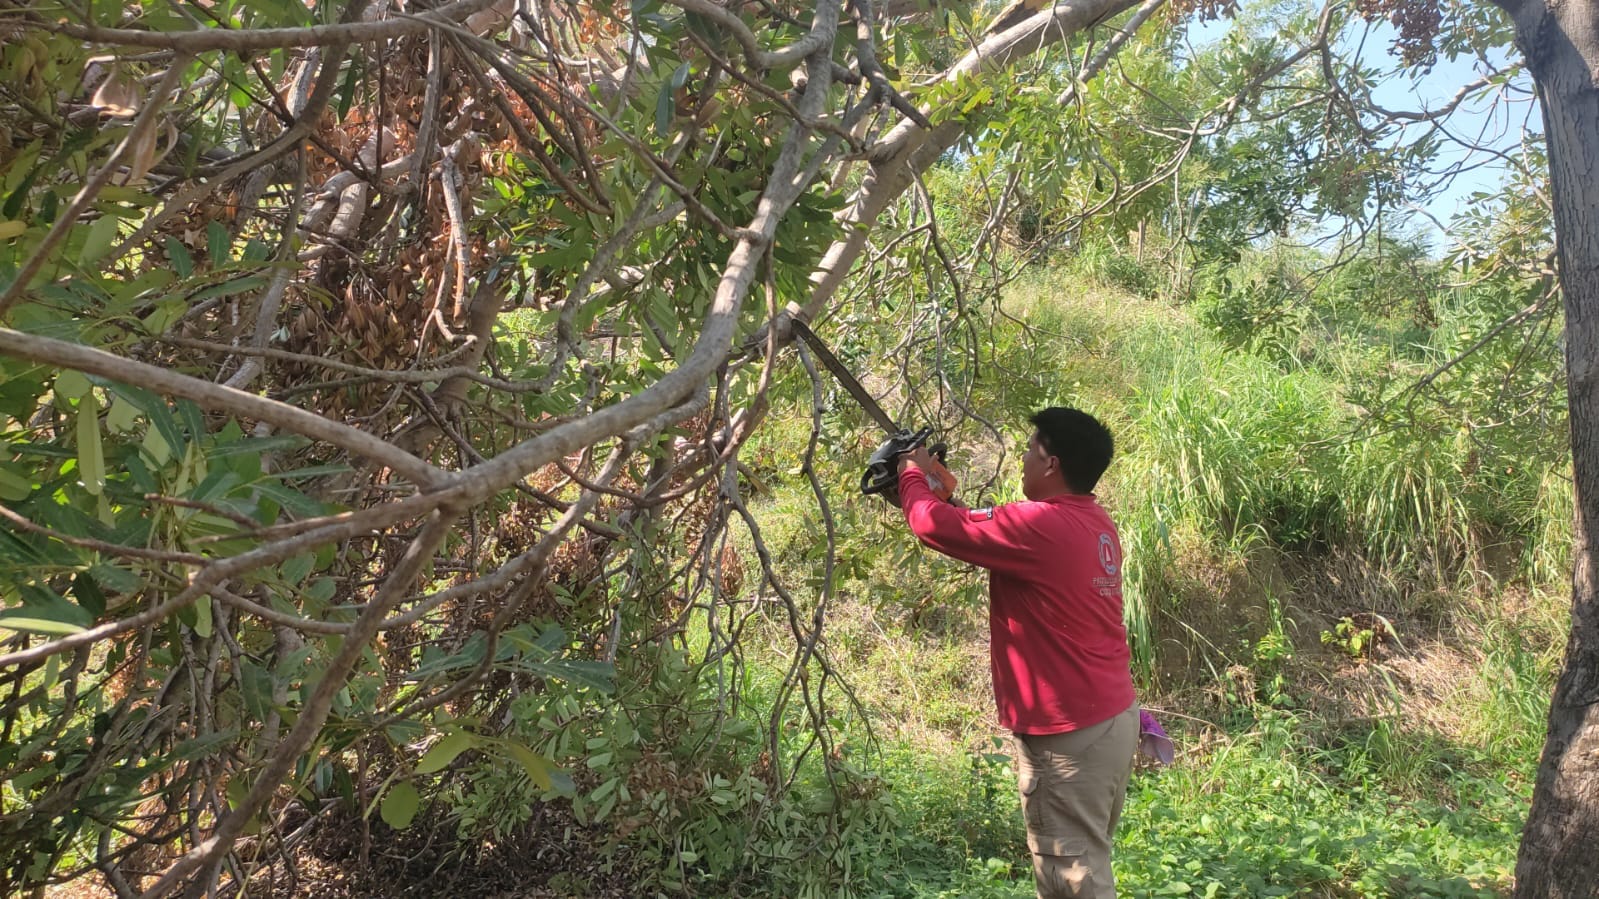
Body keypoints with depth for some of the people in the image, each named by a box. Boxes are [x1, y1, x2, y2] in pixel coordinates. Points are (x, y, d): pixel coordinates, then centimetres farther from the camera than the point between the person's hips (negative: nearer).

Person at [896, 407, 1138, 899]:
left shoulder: (1039, 526, -22)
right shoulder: (1095, 523, 7)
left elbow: (933, 525, -16)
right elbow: (989, 533, 18)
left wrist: (913, 475, 2)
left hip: (1068, 735, -10)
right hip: (1113, 718, 10)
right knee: (1087, 859, 21)